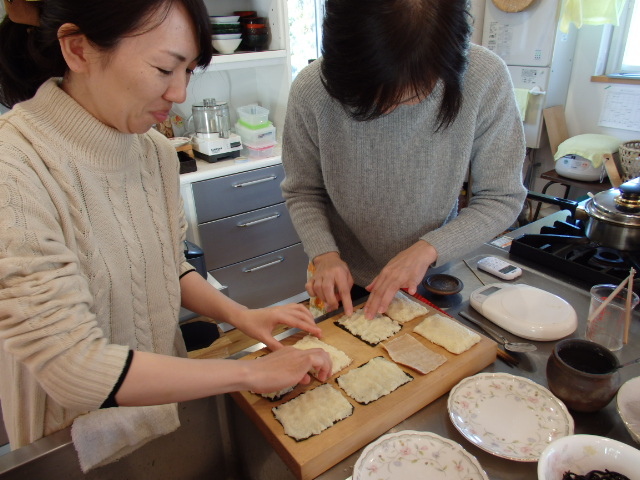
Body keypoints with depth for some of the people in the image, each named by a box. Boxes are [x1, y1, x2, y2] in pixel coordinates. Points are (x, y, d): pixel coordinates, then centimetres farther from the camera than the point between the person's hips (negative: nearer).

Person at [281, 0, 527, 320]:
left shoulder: (486, 78, -25)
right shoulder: (312, 90, -24)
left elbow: (502, 199, -15)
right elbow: (302, 193, -10)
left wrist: (429, 248, -28)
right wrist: (325, 254, -25)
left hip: (428, 278, 0)